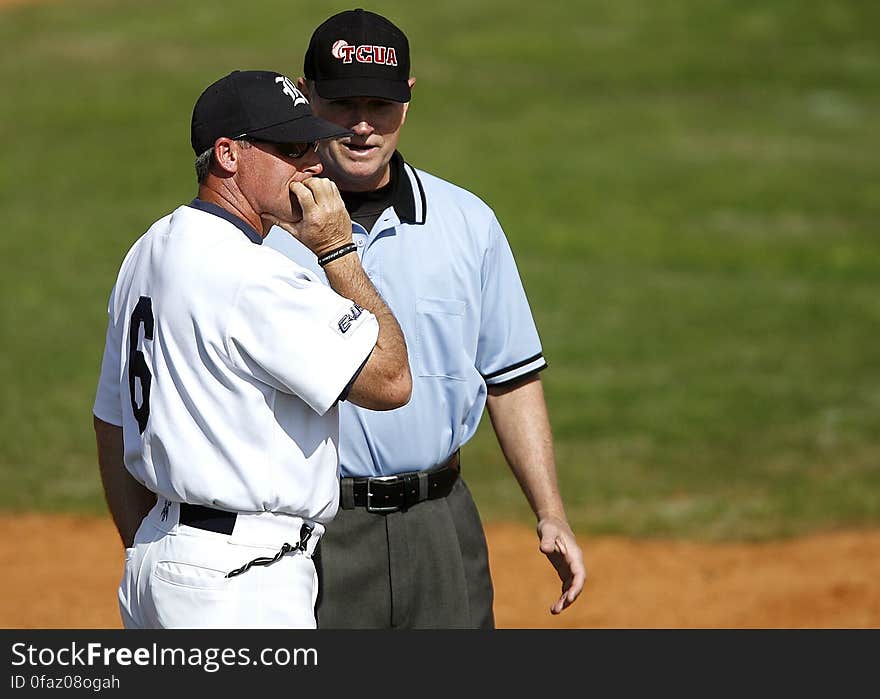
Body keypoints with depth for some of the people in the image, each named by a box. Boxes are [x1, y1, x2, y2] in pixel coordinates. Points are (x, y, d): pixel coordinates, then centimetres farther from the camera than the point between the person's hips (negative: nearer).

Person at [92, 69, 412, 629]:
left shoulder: (147, 253, 13)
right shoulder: (250, 275, -18)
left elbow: (113, 425, 19)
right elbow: (389, 382, -17)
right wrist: (337, 250, -9)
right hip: (243, 584, -11)